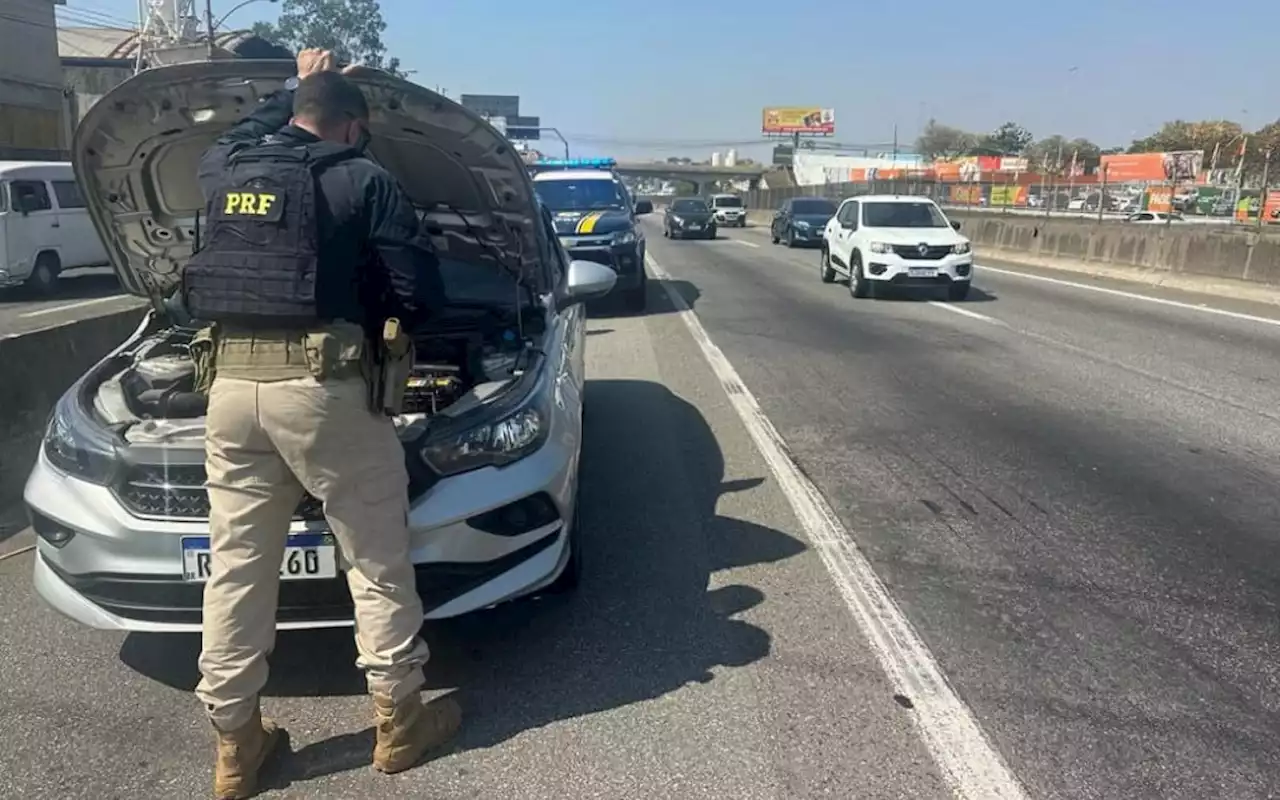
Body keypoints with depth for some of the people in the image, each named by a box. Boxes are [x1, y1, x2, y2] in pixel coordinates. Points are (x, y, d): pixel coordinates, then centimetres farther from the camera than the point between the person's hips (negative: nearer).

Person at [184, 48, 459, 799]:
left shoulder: (222, 169, 13)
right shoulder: (364, 181, -2)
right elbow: (421, 294, -5)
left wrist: (295, 87, 45)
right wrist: (369, 310, 15)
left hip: (232, 382, 6)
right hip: (321, 384, -5)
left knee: (237, 563, 12)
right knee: (378, 557, 8)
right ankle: (400, 718, 19)